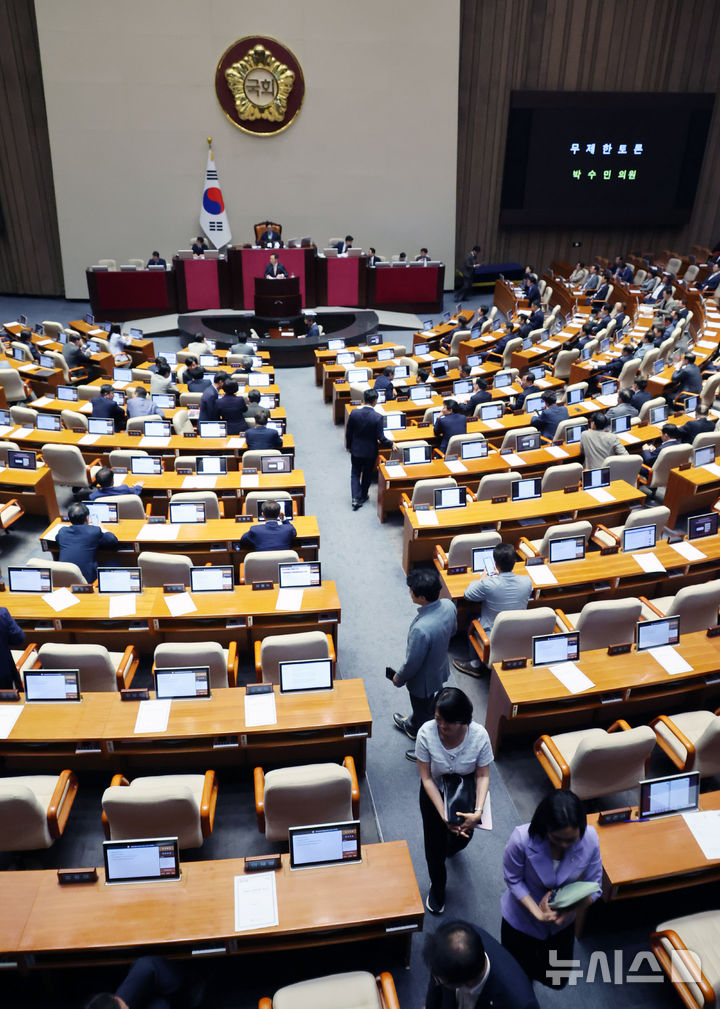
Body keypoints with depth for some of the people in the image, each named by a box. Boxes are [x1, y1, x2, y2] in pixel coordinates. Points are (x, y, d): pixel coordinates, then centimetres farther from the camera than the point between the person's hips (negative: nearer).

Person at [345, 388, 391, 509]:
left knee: (355, 474, 14)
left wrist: (348, 445, 12)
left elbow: (348, 432, -4)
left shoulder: (354, 413, -14)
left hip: (356, 449, 1)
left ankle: (356, 499, 3)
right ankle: (363, 496, 34)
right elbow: (381, 438, -17)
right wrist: (391, 444, 1)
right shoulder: (378, 417, -22)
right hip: (370, 451, -1)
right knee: (367, 474, 19)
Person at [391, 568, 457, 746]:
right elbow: (452, 630, 2)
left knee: (424, 712, 24)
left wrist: (399, 678, -9)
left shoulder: (421, 629, -44)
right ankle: (411, 726, 63)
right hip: (440, 667, 7)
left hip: (424, 678, -7)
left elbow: (412, 662, -29)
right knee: (421, 704, 35)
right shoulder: (448, 605, -21)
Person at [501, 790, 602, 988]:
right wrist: (538, 913, -30)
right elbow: (513, 880, -20)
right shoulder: (522, 839, -36)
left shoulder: (590, 838, -29)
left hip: (562, 921, 2)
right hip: (522, 918, -2)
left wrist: (569, 913, -32)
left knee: (557, 981, 25)